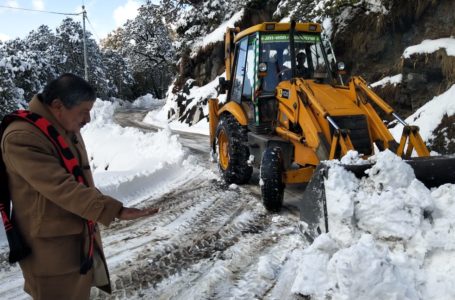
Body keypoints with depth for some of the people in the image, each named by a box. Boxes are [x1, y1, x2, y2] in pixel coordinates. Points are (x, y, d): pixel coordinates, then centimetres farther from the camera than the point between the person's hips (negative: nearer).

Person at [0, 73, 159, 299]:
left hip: (82, 235, 9)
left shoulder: (68, 128, 5)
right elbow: (62, 188, -32)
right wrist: (115, 210, -36)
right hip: (51, 245, -9)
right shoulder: (22, 137, -25)